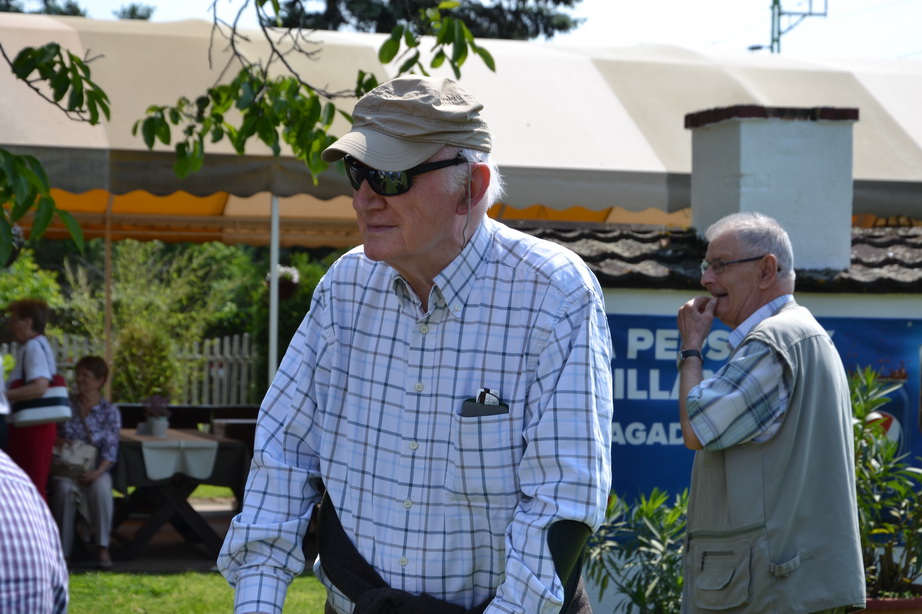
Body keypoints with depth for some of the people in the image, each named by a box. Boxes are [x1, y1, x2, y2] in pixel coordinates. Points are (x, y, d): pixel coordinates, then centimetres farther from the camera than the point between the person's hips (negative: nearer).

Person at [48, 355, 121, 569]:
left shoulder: (110, 412, 5)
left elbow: (110, 449, -4)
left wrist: (98, 471, -22)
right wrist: (59, 442, -13)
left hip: (95, 470, -1)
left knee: (101, 487, -36)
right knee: (65, 489, -34)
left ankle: (102, 548, -31)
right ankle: (62, 550, -28)